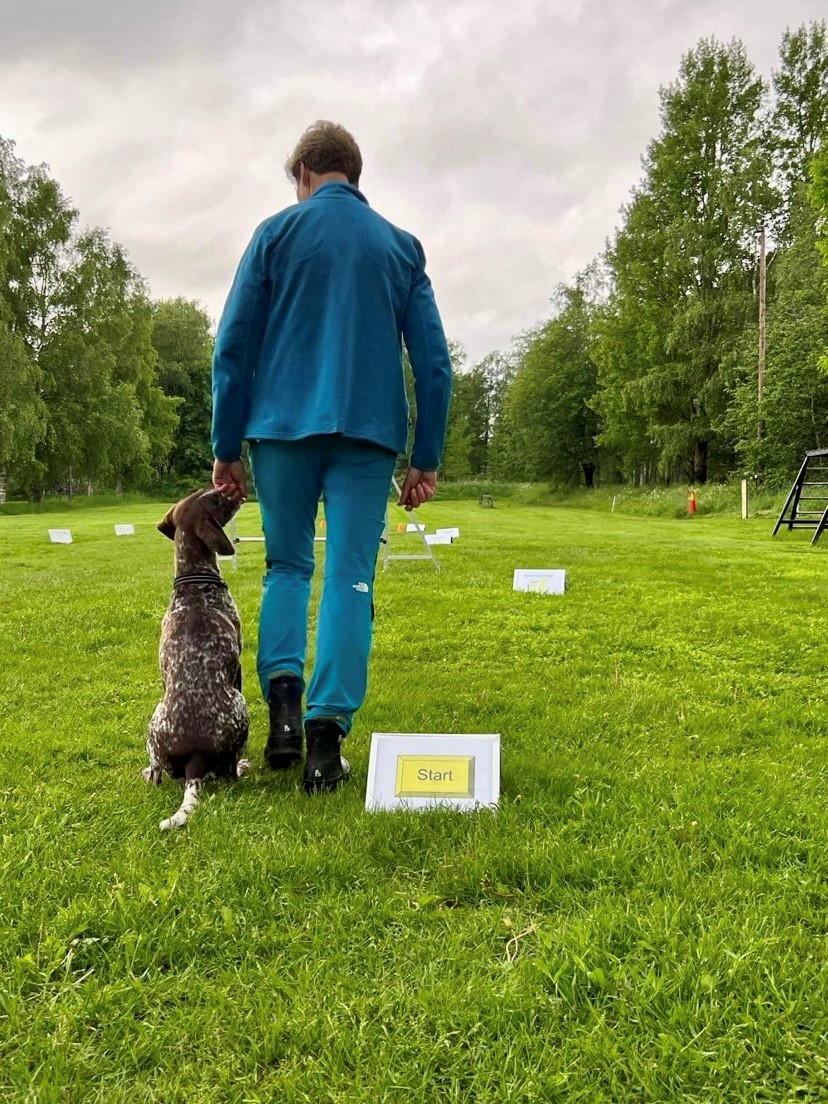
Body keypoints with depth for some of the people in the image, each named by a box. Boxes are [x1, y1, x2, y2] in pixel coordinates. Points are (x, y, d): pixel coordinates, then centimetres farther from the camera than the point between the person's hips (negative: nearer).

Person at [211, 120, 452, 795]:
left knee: (287, 566, 14)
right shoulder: (402, 246, 14)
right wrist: (427, 458, 9)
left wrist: (227, 447, 6)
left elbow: (234, 346, 2)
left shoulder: (277, 232, 8)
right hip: (369, 433, 1)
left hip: (284, 427, 0)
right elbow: (433, 359, 8)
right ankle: (326, 738, -3)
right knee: (350, 579, 1)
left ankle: (283, 696, -5)